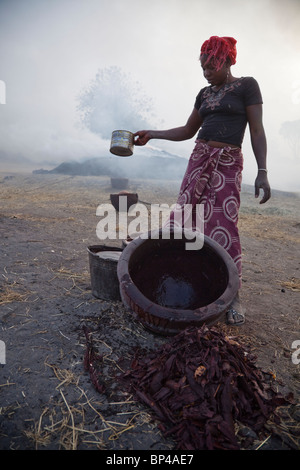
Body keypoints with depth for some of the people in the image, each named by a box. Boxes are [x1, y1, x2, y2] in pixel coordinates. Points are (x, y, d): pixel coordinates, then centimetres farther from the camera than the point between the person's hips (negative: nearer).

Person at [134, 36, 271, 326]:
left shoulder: (247, 85, 3)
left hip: (228, 162, -6)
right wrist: (152, 134, 13)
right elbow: (188, 131, 20)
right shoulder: (204, 93, 18)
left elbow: (257, 130, -4)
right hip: (200, 157, 6)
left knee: (223, 225, -12)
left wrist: (262, 171, -14)